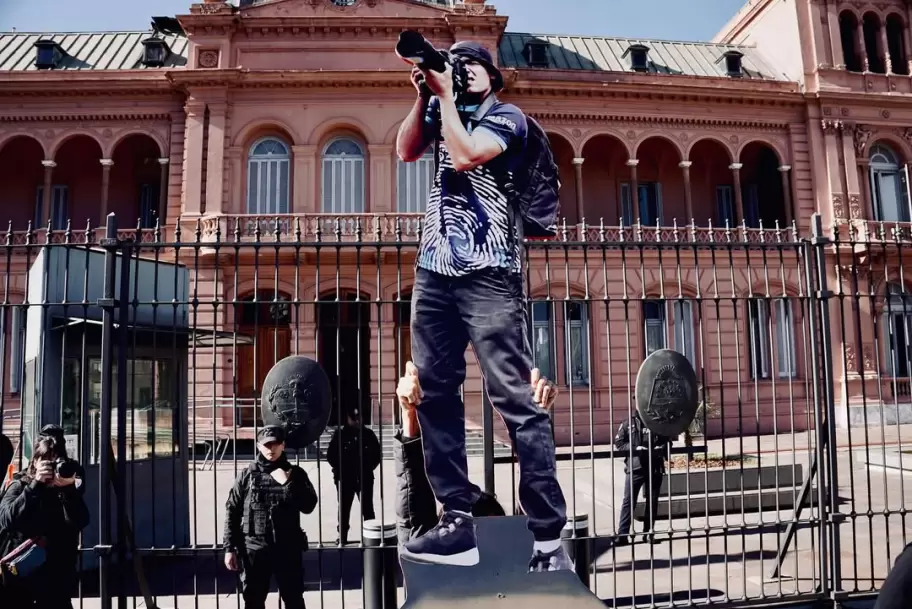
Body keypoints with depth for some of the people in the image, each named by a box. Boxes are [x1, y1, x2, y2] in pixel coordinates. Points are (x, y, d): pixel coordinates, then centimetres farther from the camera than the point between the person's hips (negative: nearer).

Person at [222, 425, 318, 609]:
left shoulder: (295, 474, 2)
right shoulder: (247, 475, 1)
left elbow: (309, 506, -8)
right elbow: (232, 512, 2)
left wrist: (287, 483, -16)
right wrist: (230, 548, -2)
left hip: (288, 548, 0)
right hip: (254, 549, 0)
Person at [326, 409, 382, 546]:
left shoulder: (368, 433, 2)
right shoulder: (340, 433, -3)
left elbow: (377, 454, 8)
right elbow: (331, 455, -1)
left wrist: (369, 468, 1)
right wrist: (339, 470, -5)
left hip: (365, 477, 1)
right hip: (345, 478, -1)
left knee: (367, 508, 6)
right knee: (344, 508, 8)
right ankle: (342, 536, 18)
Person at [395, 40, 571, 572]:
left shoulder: (507, 116, 5)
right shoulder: (443, 110, 21)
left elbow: (466, 155, -11)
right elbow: (407, 150, 9)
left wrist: (445, 95, -1)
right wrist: (424, 96, 3)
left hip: (488, 273, -6)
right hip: (434, 272, 6)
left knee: (515, 398, -9)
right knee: (435, 394, 0)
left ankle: (549, 537, -4)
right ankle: (459, 523, 6)